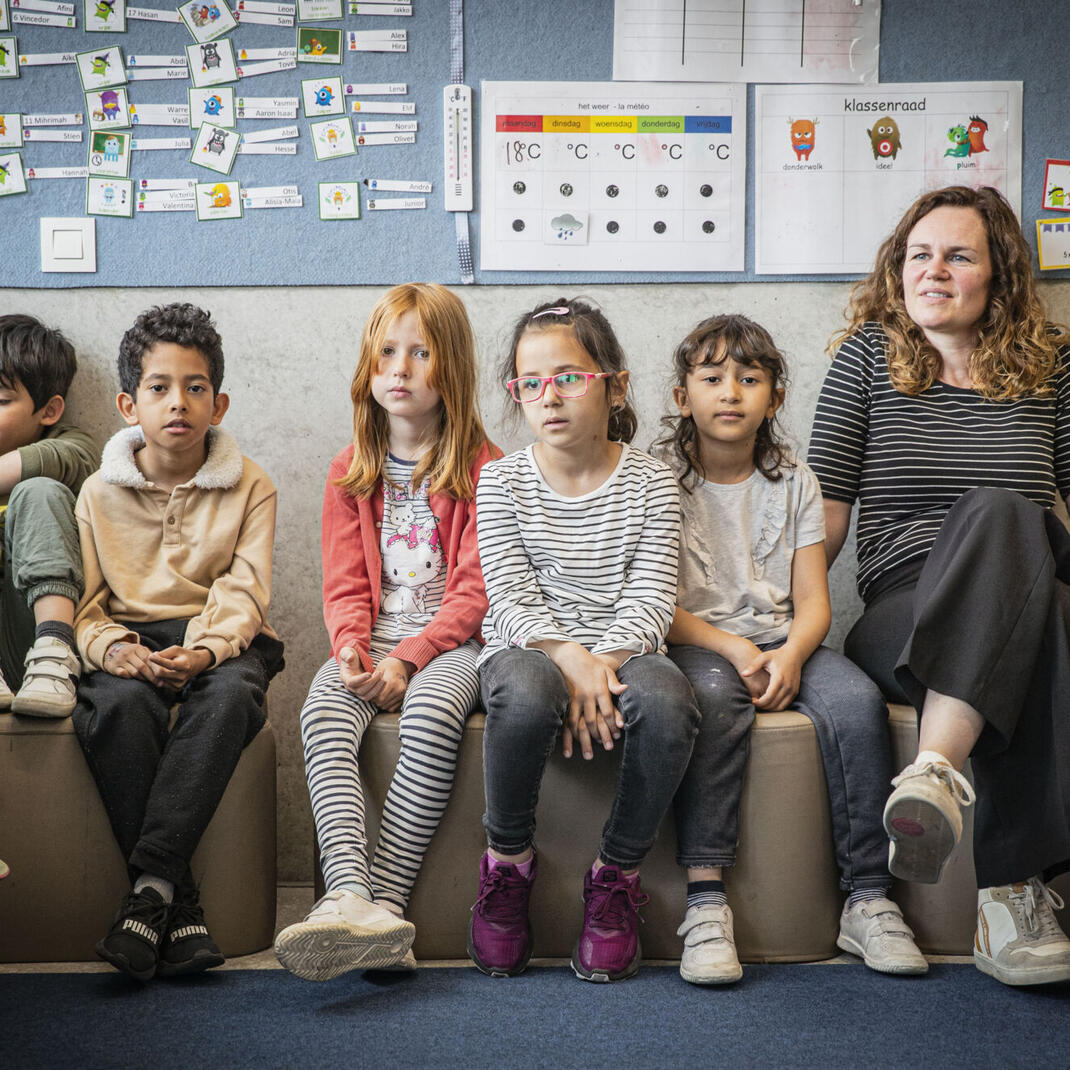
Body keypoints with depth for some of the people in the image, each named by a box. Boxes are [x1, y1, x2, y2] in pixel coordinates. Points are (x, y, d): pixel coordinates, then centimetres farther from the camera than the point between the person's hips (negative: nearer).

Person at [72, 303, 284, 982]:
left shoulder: (250, 487, 6)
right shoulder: (99, 493, 9)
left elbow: (245, 593, -4)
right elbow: (82, 602, 5)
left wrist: (205, 651, -24)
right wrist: (112, 648, -18)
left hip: (221, 641, 0)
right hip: (129, 640, 1)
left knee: (229, 696, -36)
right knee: (122, 705, -34)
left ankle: (148, 885, -35)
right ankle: (178, 900, -30)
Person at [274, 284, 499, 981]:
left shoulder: (482, 467, 2)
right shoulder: (352, 472, 15)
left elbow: (474, 590, -4)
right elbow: (346, 585, 10)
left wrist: (409, 659, -17)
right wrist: (351, 648, -13)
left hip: (451, 642, -3)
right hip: (374, 641, 3)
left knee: (431, 710, -37)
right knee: (324, 710, -30)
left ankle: (386, 897, -38)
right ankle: (350, 897, -47)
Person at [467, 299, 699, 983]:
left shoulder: (650, 482, 4)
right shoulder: (503, 482, 4)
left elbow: (650, 600, -4)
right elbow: (512, 600, -5)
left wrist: (603, 662, -22)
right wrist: (568, 657, -23)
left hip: (619, 652, 1)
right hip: (529, 649, -1)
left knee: (667, 701, -35)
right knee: (527, 695, -38)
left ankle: (617, 876, -10)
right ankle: (508, 863, -10)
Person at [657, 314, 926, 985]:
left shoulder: (794, 482, 12)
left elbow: (813, 603, 5)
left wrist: (790, 655, -17)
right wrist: (733, 648, -18)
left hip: (783, 639, 3)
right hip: (697, 642, -3)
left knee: (858, 703, -27)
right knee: (715, 703, -37)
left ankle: (869, 900, -22)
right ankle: (706, 900, -39)